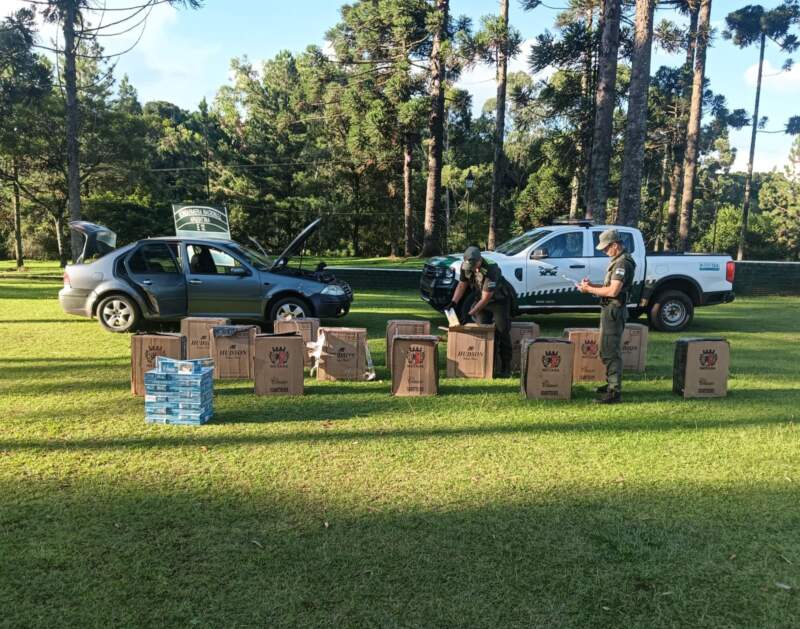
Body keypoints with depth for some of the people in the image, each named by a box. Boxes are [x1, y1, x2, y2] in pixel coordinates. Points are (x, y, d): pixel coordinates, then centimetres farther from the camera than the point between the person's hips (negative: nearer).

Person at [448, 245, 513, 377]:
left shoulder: (491, 270, -35)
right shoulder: (466, 266, -15)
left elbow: (485, 299, -31)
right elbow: (462, 285, 0)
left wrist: (469, 314, -29)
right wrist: (453, 303, -13)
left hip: (499, 301, -6)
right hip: (481, 300, 6)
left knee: (502, 333, -8)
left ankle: (505, 367, -2)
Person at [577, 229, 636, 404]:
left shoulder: (623, 263, -17)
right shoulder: (618, 261, 16)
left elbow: (613, 291, -24)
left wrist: (589, 289, -15)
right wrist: (592, 285, 7)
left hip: (614, 311, -11)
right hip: (609, 310, 11)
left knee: (611, 351, -10)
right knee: (607, 350, 19)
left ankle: (615, 392, -7)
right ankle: (611, 384, 30)